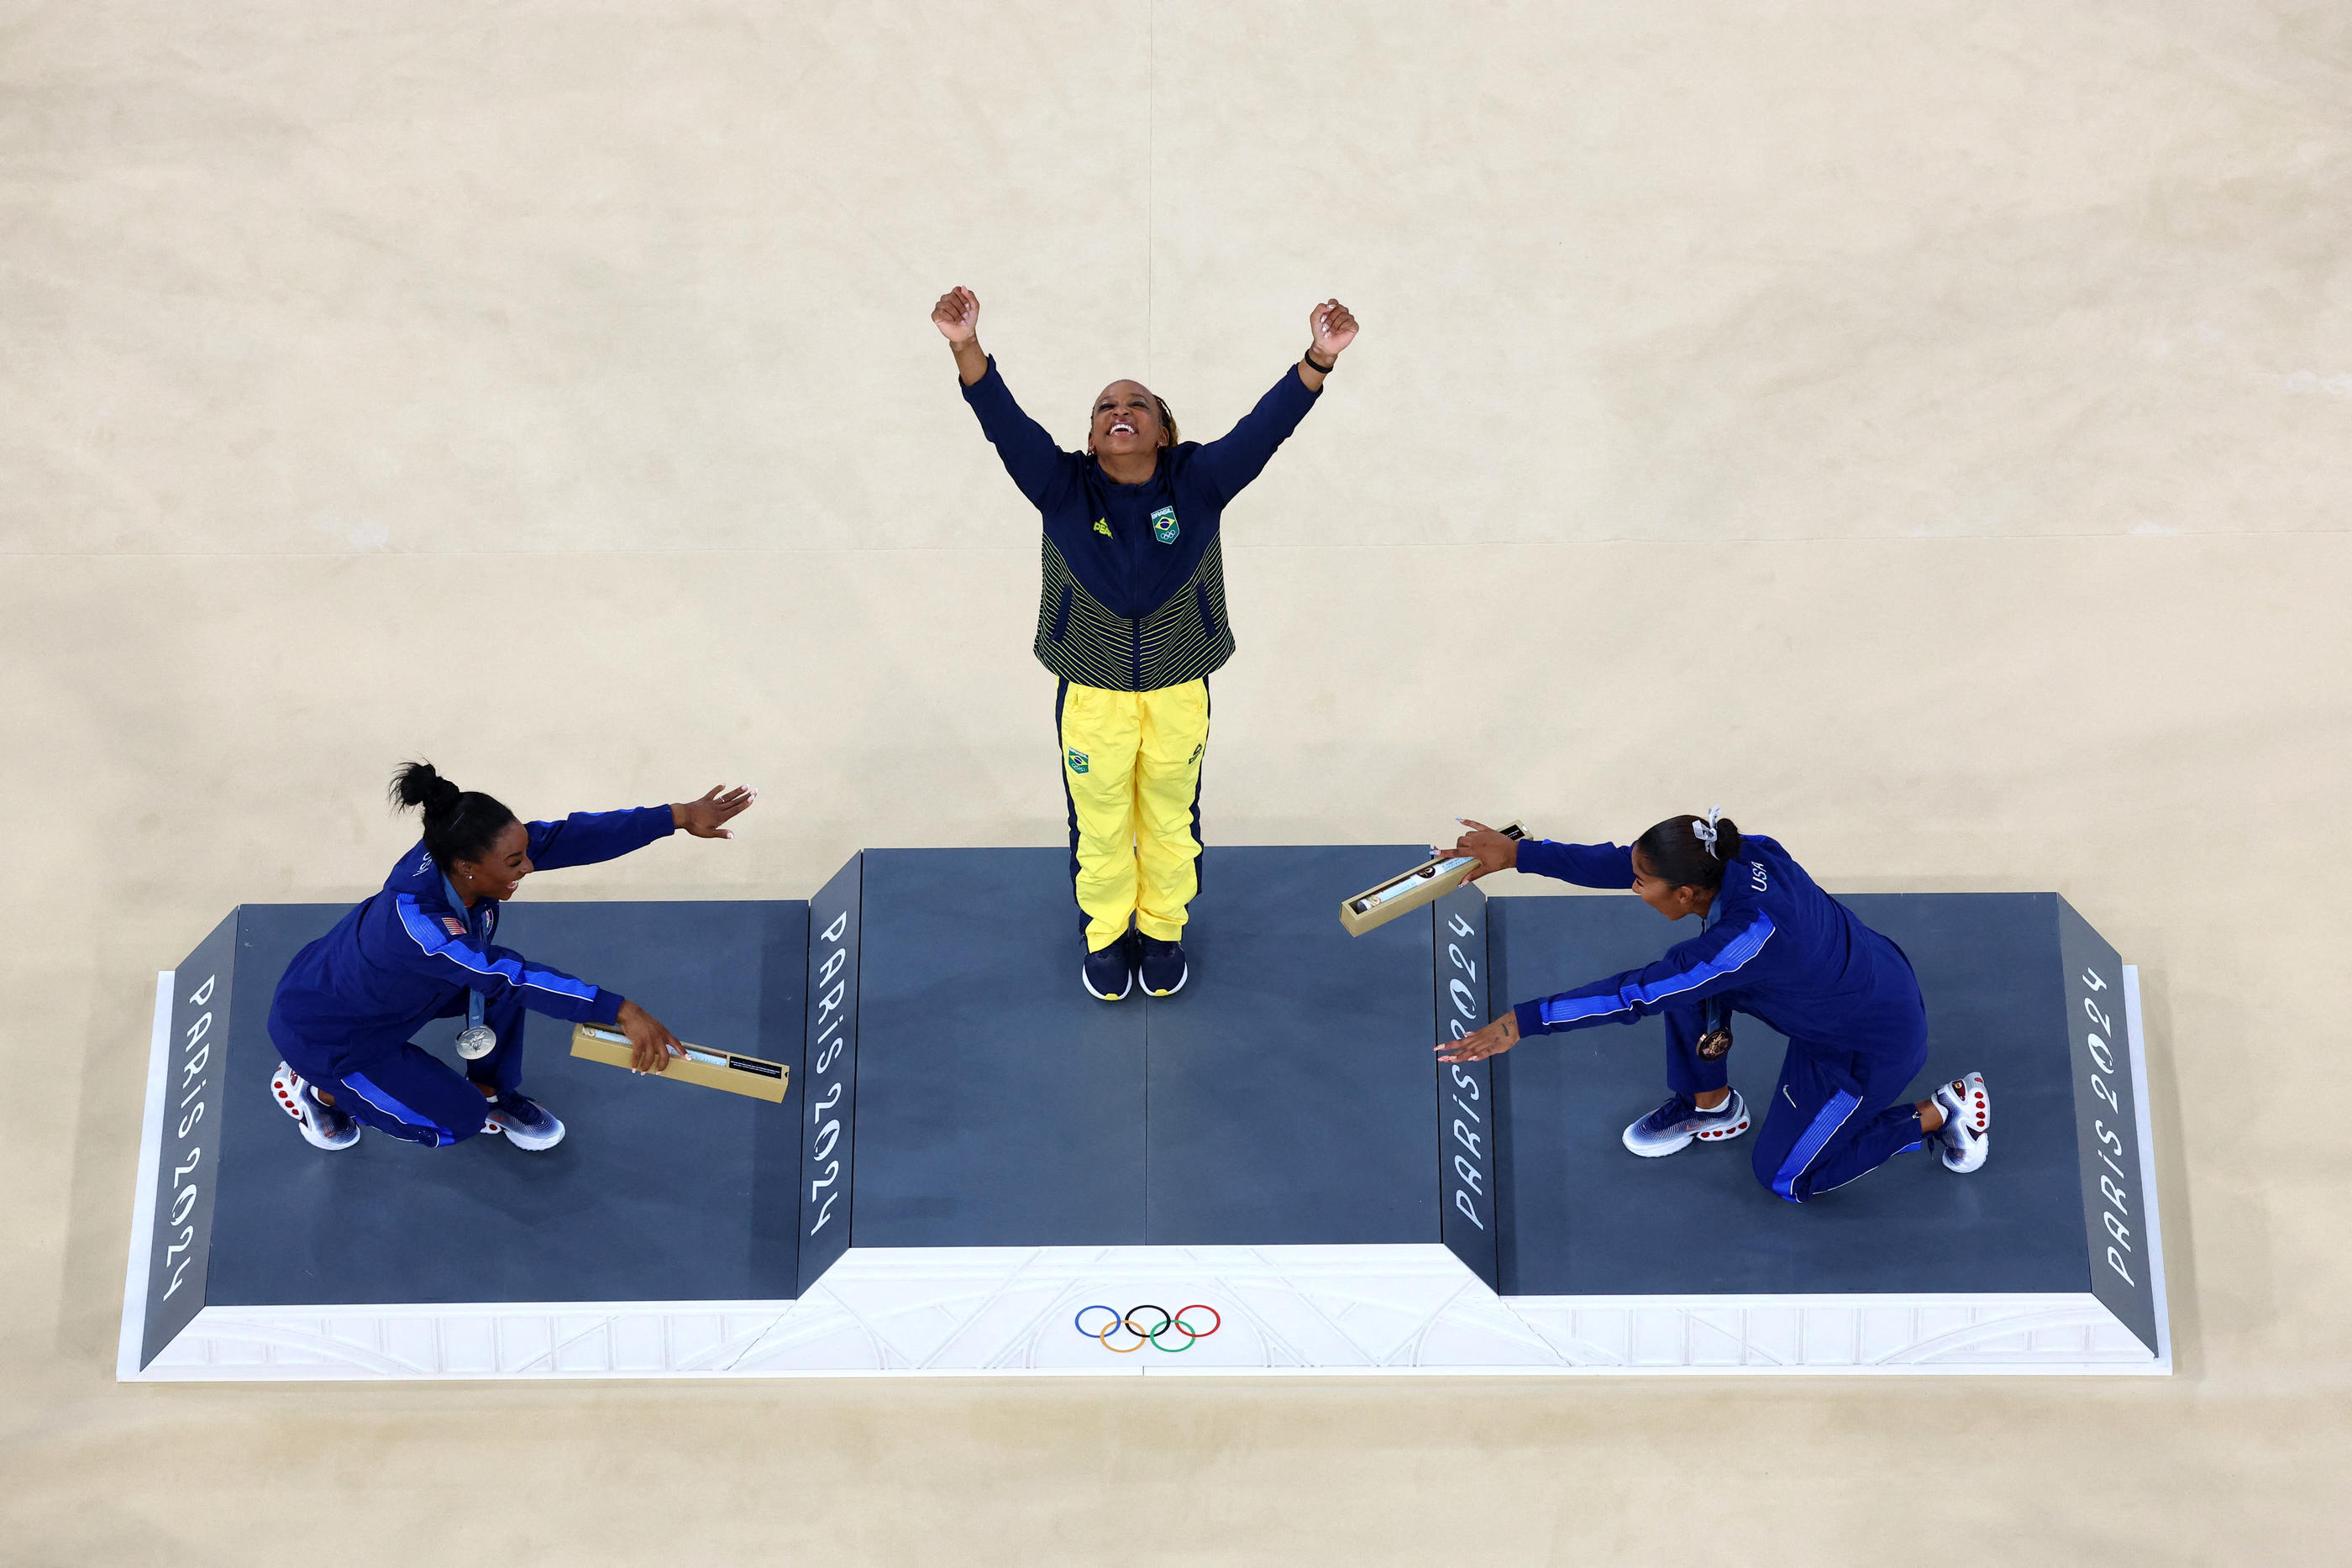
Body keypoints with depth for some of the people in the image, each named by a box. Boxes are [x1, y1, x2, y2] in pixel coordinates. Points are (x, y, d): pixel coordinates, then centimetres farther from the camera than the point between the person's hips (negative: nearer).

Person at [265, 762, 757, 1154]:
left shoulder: (454, 856, -22)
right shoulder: (415, 922, -43)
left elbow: (568, 837, -24)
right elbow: (508, 975, -49)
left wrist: (680, 816, -28)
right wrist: (621, 1011, -56)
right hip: (322, 1031, -7)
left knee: (505, 979, -10)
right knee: (459, 1120, 1)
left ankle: (492, 1093, 14)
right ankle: (309, 1086, 15)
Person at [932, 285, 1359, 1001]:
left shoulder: (1198, 484, -8)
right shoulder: (1064, 489, -9)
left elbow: (1266, 425, -18)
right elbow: (1006, 424, -21)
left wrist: (1319, 358, -31)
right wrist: (967, 348, -37)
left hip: (1178, 692, 1)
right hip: (1091, 693, 0)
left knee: (1169, 820, 17)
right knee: (1099, 824, 14)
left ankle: (1163, 929, 41)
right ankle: (1106, 935, 38)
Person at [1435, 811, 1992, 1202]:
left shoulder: (1748, 938, -40)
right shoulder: (1744, 852, -19)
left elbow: (1637, 994, -39)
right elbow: (1619, 864, -10)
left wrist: (1522, 1021, -36)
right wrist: (1518, 854, -10)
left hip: (1875, 1044, -7)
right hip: (1858, 974, 8)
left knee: (1785, 1177, 11)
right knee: (1686, 980, -5)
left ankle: (1941, 1111, 16)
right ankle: (1711, 1109, 18)